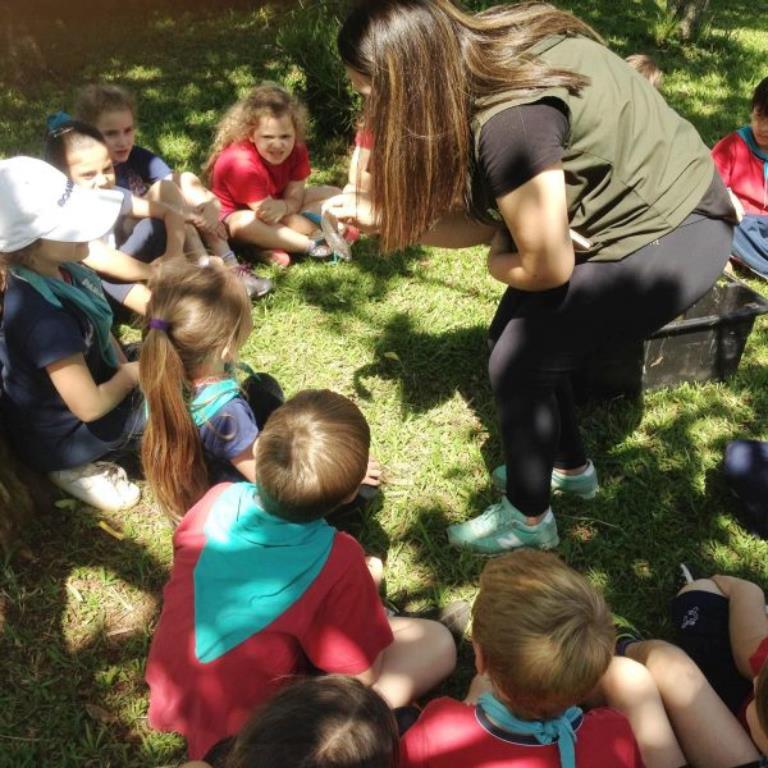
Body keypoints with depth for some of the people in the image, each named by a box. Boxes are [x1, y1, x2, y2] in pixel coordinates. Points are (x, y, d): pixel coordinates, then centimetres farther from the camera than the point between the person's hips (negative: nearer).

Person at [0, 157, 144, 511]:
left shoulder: (56, 269, -12)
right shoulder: (44, 318, -38)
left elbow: (97, 329, 6)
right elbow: (90, 406, -30)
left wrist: (127, 368, -8)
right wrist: (131, 375, -13)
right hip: (62, 437, -8)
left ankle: (86, 458, 11)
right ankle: (80, 467, 2)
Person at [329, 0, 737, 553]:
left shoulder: (510, 117, -33)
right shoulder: (480, 69, -4)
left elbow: (546, 267, -25)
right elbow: (489, 218, 0)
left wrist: (495, 264, -4)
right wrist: (380, 215, -1)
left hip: (675, 237, -9)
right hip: (629, 216, 9)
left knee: (519, 359, -8)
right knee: (515, 333, 11)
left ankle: (528, 519, 14)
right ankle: (571, 466, 33)